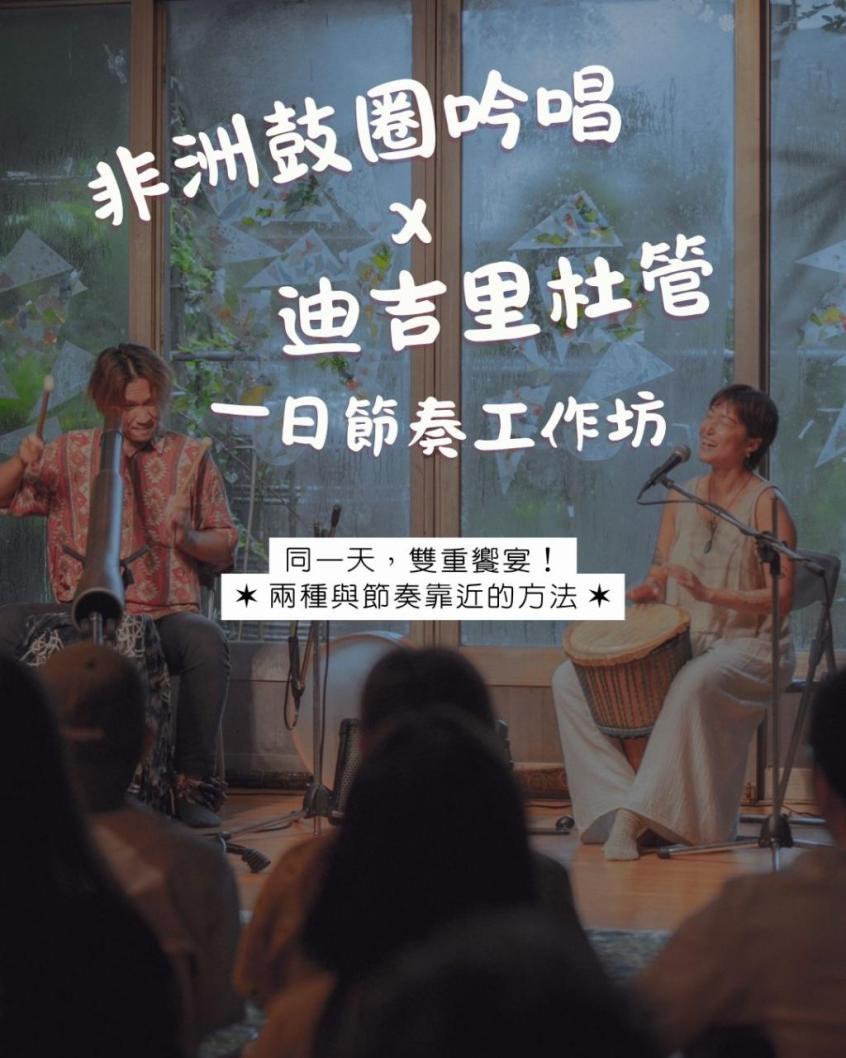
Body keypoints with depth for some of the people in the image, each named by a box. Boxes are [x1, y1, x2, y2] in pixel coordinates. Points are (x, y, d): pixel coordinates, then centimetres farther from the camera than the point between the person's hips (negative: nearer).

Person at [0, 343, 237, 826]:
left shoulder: (191, 457, 10)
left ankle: (194, 784, -24)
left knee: (207, 640, -35)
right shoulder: (70, 452, 13)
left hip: (165, 613, -2)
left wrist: (190, 539, -11)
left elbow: (226, 550, 10)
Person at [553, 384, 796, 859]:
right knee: (570, 678, -8)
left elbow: (781, 598, -15)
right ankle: (621, 800, -17)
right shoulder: (682, 497, 10)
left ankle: (635, 818, -36)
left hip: (749, 647, -7)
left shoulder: (766, 504, -8)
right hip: (681, 643, 7)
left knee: (695, 683, -41)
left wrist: (710, 594, -27)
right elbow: (659, 579, 16)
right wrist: (636, 596, -7)